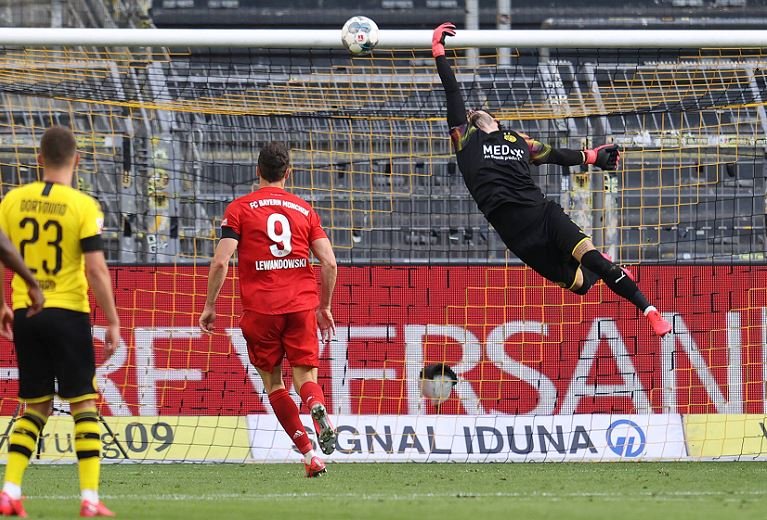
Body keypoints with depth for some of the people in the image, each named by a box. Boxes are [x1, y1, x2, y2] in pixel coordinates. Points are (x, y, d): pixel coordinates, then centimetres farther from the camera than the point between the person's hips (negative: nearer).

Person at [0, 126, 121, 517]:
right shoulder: (83, 206, -9)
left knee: (36, 405, 14)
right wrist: (113, 322, -5)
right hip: (68, 311, -4)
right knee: (83, 403, 4)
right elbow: (96, 269, -12)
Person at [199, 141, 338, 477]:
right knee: (304, 376, 4)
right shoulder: (304, 210, 12)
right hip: (301, 304, 2)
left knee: (272, 380, 10)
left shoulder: (239, 209, 4)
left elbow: (220, 261, -5)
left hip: (260, 308, -2)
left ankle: (308, 453, -2)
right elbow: (329, 263, 6)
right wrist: (325, 307, 17)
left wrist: (209, 306, 4)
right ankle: (318, 407, -34)